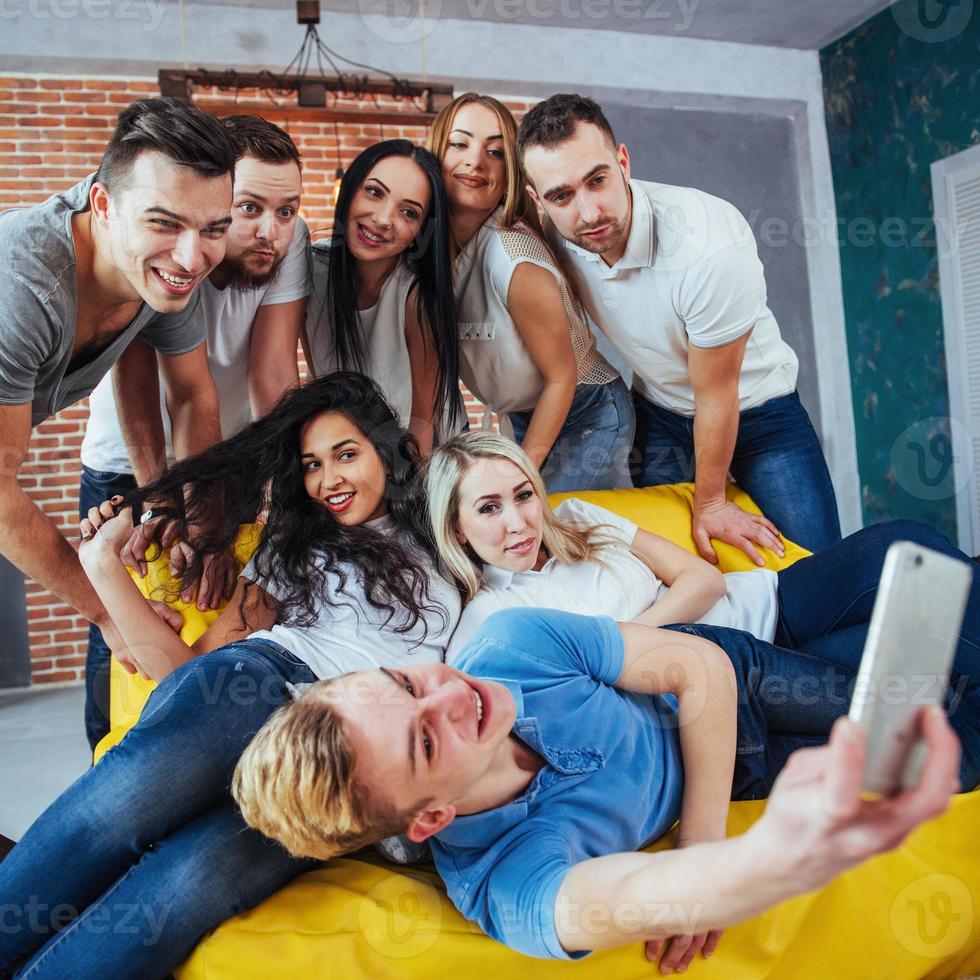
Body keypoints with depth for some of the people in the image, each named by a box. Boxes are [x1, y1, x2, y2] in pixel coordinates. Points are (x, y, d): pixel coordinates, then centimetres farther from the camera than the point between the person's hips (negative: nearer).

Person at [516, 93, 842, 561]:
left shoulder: (711, 246, -35)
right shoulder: (556, 238, -18)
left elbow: (715, 395, -23)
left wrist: (710, 504, -10)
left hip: (754, 411, -3)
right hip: (657, 413, 4)